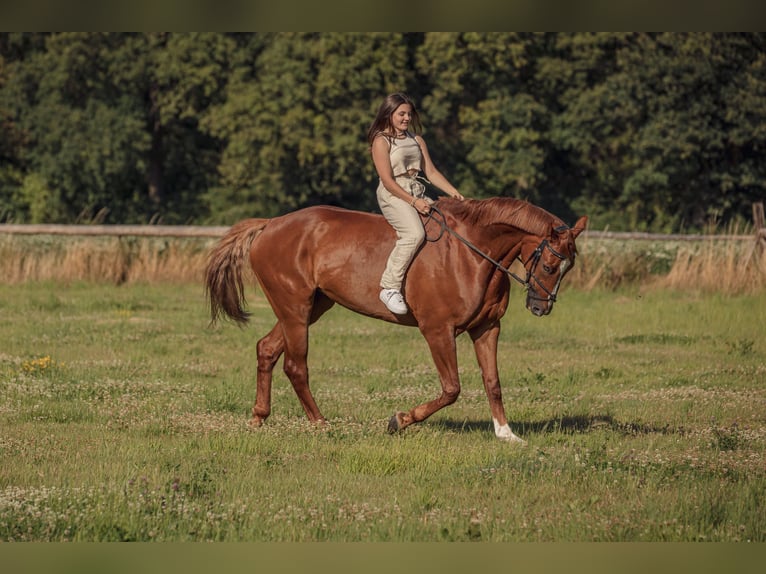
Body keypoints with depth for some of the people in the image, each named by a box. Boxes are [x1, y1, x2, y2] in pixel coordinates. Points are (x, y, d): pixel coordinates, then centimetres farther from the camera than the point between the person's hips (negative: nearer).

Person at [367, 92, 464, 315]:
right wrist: (413, 202, -19)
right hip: (393, 196, -8)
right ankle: (390, 287, -31)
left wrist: (454, 193, 0)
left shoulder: (416, 140, 19)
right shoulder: (381, 141, -4)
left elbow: (431, 172, 15)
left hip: (417, 194, 8)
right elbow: (388, 181, -12)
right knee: (414, 233, -33)